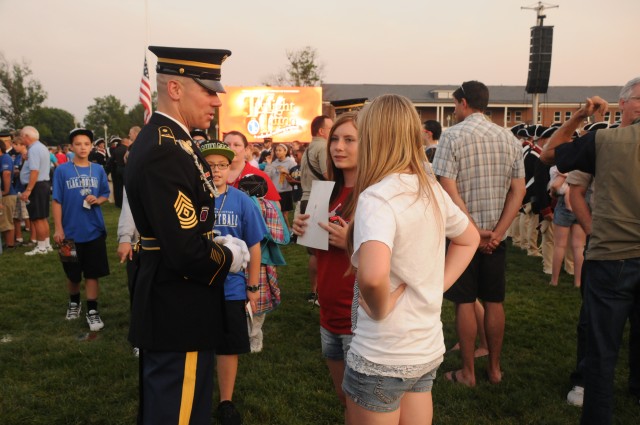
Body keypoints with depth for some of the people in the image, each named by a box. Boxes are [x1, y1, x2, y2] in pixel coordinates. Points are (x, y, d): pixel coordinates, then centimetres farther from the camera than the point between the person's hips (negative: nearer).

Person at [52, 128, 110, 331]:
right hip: (71, 231, -1)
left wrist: (97, 200, -12)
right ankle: (74, 302, 37)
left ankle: (92, 310, 13)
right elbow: (56, 201, -5)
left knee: (92, 273, 4)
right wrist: (58, 229, -8)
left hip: (94, 230, 1)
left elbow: (105, 195, 11)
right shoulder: (62, 170, -6)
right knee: (72, 273, 13)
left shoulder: (98, 170, 1)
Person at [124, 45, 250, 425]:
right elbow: (188, 253, -30)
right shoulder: (164, 153, -25)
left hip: (170, 311, 10)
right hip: (179, 317, -10)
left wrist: (219, 241, 0)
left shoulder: (166, 140, 8)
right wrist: (230, 256, -11)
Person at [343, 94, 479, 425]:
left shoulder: (376, 197, -22)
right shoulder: (431, 188, 2)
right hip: (428, 348, 7)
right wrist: (438, 285, 8)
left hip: (381, 358, -7)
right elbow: (469, 239, 18)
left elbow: (372, 276, -40)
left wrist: (380, 308, -20)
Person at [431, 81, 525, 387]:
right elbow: (518, 191, 0)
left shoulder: (452, 136, -9)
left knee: (465, 303, 5)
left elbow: (449, 189, -17)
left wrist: (475, 231, -14)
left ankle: (468, 372, 14)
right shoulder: (510, 139, 5)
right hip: (496, 235, 4)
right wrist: (496, 232, -5)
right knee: (494, 302, 13)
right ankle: (494, 368, 24)